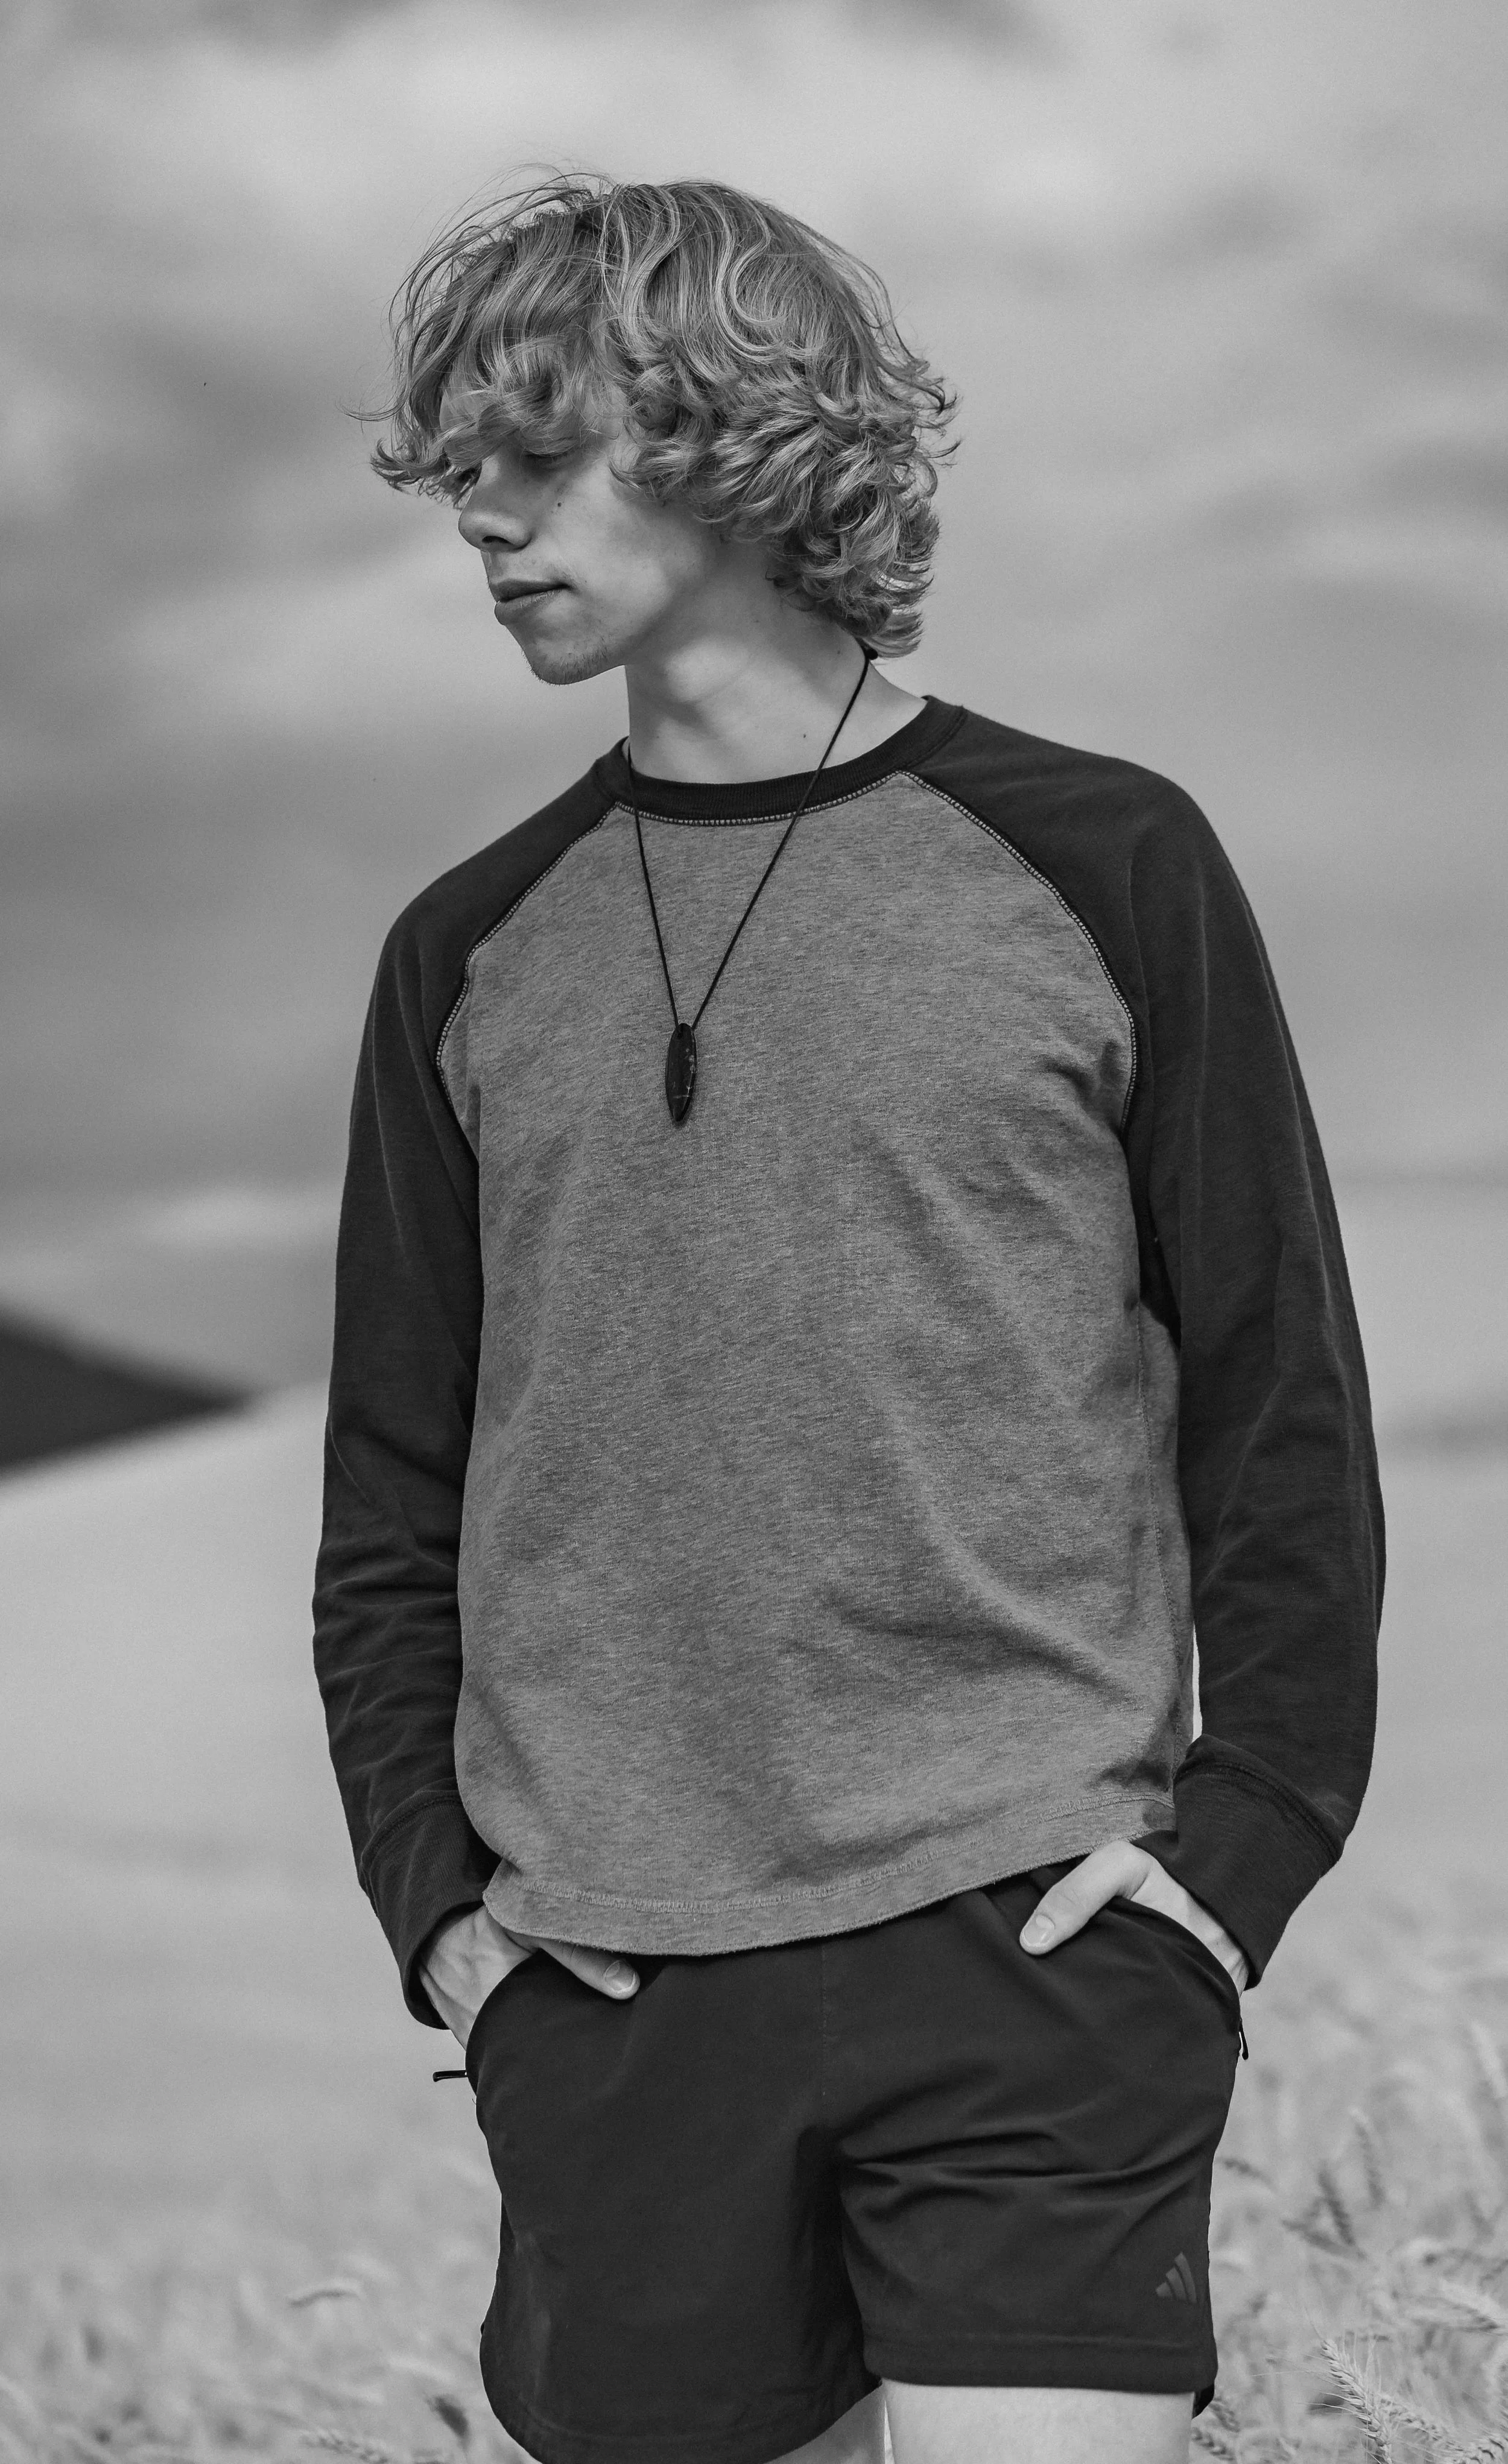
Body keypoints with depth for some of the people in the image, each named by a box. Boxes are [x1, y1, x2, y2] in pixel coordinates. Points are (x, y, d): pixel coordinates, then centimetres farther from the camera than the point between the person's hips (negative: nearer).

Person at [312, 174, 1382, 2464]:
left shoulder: (1097, 868, 0)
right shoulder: (470, 959, 9)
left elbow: (1283, 1406, 2)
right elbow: (392, 1495, 13)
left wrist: (1245, 1842, -7)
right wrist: (432, 1890, 2)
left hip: (1029, 1954, -3)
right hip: (607, 1997, 3)